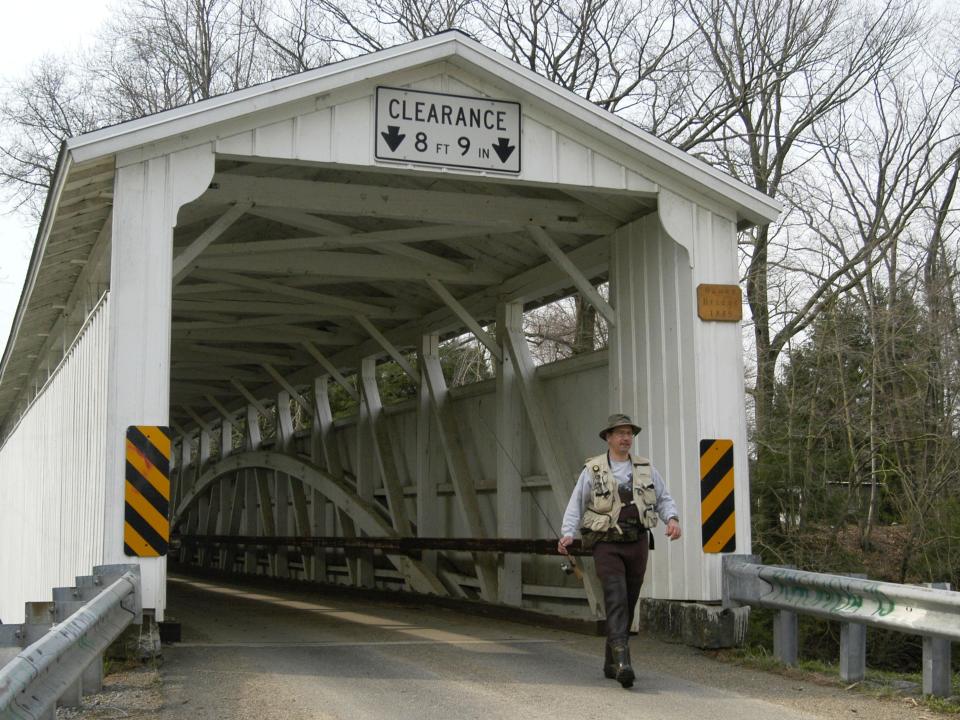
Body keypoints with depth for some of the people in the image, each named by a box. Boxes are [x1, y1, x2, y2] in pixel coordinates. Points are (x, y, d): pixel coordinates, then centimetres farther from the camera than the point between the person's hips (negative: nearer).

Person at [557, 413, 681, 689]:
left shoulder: (646, 469, 9)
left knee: (628, 604, 9)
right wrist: (567, 534, -14)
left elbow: (663, 499, 11)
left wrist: (672, 519, -9)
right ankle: (622, 662, -29)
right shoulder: (593, 470, 0)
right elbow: (576, 506, 1)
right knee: (617, 599, -20)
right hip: (607, 544, -4)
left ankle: (611, 663, 22)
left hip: (638, 543, 4)